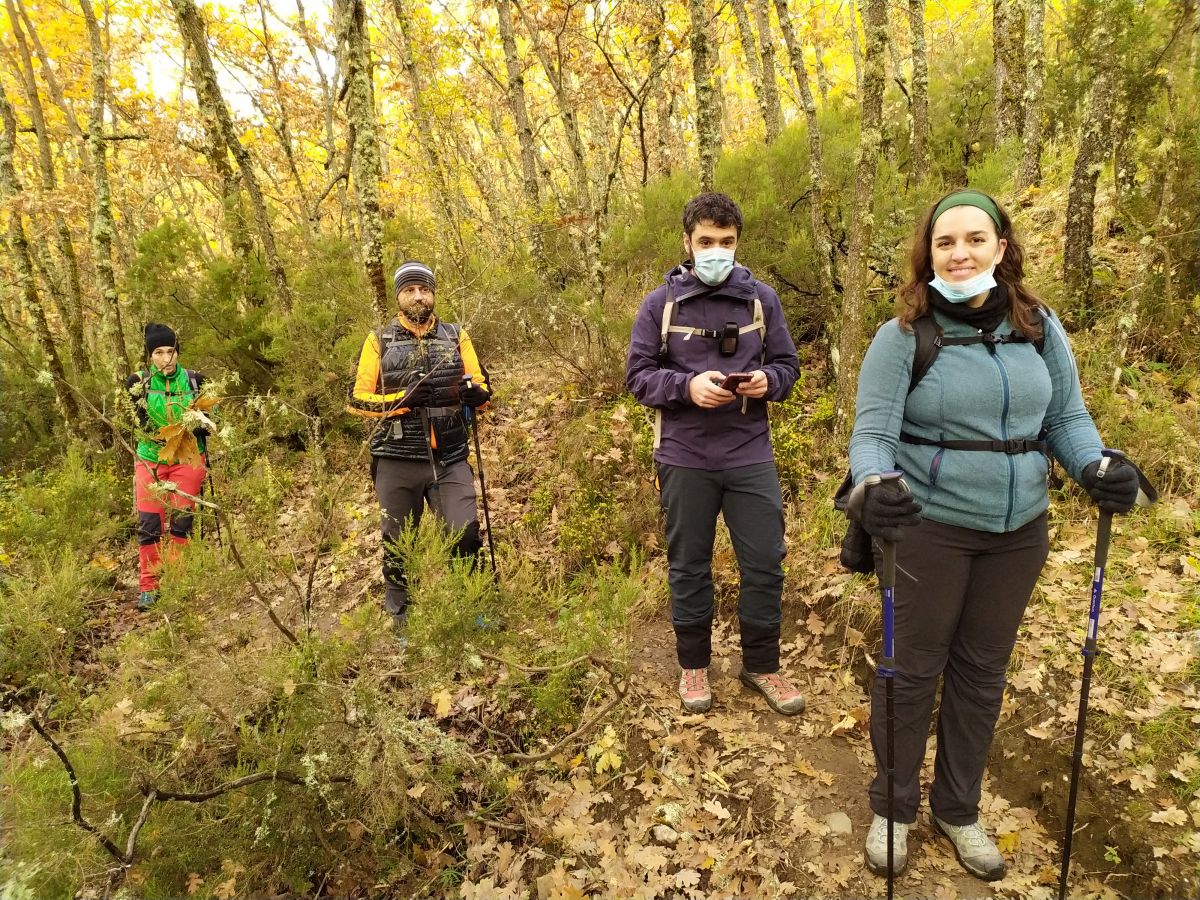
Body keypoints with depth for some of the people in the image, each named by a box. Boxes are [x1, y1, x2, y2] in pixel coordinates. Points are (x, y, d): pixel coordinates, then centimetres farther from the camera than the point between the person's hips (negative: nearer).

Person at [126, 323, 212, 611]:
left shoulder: (194, 380, -2)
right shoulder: (137, 382, -4)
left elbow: (207, 420, 1)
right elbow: (144, 425, -12)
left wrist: (195, 427, -23)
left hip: (187, 460, 0)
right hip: (151, 459, 0)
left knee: (181, 522, -1)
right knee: (148, 525, -2)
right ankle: (147, 587, 7)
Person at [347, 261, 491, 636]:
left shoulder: (457, 336, 8)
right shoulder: (379, 341, 3)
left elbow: (480, 387, 10)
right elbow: (358, 399, 0)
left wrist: (476, 392, -15)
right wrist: (401, 399, -18)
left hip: (450, 459, 1)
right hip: (397, 461, 0)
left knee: (465, 535, -7)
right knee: (398, 544, 10)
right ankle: (401, 622, 27)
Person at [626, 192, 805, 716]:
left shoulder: (761, 298, 4)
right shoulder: (660, 302, -1)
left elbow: (787, 364, 8)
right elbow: (638, 374, -2)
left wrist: (766, 380, -15)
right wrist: (688, 385, -20)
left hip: (751, 454, 1)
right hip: (685, 457, -1)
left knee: (765, 564, 6)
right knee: (688, 565, 11)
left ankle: (761, 665, 27)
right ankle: (693, 664, 30)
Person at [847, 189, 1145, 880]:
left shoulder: (1042, 328, 1)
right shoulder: (903, 336, -11)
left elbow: (1067, 418, 6)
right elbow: (873, 432, -16)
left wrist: (1096, 467, -14)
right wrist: (873, 486, -37)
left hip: (1019, 532, 4)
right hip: (928, 528, -4)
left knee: (982, 674, 17)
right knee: (912, 670, 8)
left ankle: (959, 810, 37)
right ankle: (894, 808, 30)